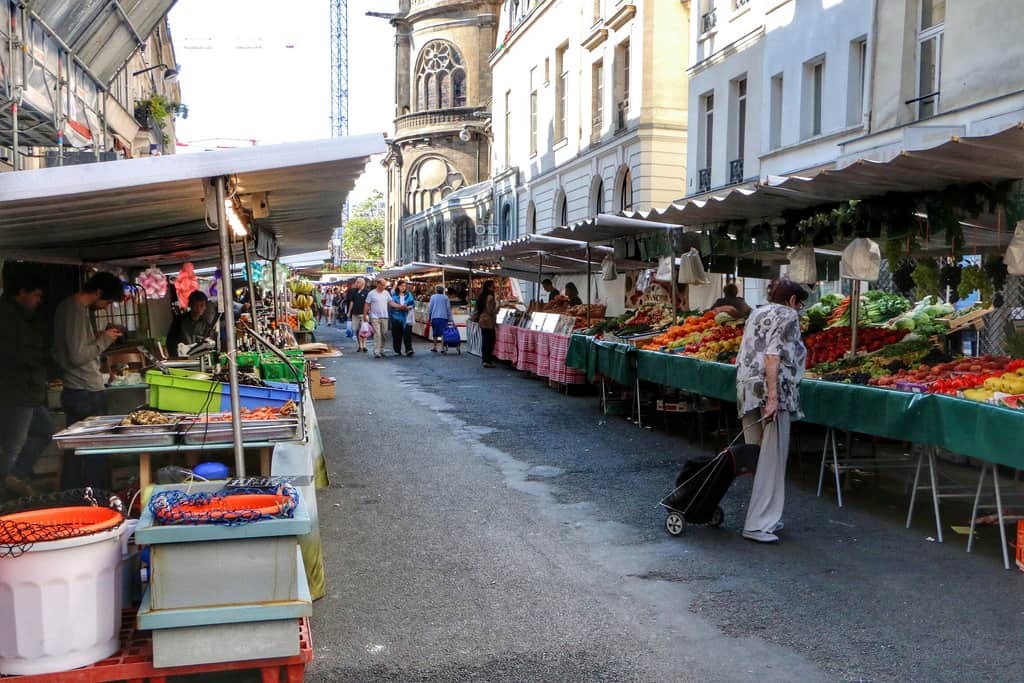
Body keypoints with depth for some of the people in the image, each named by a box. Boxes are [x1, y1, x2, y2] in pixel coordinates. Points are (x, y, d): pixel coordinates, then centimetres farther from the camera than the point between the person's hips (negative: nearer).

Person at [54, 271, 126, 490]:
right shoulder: (77, 311, -17)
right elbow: (78, 356, -22)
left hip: (73, 391, 10)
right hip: (86, 393, -10)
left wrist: (99, 335, 9)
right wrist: (104, 340, -10)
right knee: (97, 454, -4)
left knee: (75, 452, 15)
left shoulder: (68, 306, 13)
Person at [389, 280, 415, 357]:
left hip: (406, 318, 0)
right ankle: (397, 351, 11)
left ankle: (409, 349, -14)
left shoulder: (408, 295, 11)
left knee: (407, 333, -10)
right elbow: (391, 303, -4)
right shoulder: (394, 295, 7)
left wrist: (407, 307, -14)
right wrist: (399, 306, -17)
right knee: (396, 335, 2)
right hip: (396, 317, 0)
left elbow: (413, 304, 5)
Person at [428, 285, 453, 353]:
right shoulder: (445, 298, 6)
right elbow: (448, 308, 6)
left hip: (434, 317, 1)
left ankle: (435, 346, 17)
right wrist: (449, 318, 11)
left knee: (435, 333, 11)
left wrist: (430, 317, 14)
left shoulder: (433, 297, 5)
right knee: (443, 332, -6)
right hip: (444, 317, -1)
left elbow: (430, 307, 5)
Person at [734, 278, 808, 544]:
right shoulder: (788, 316, -2)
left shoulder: (756, 314, 22)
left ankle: (764, 518, 20)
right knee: (772, 458, -4)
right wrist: (773, 398, -20)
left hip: (747, 390, 8)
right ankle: (758, 524, -5)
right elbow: (773, 357, -15)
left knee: (757, 456, 12)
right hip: (770, 392, -8)